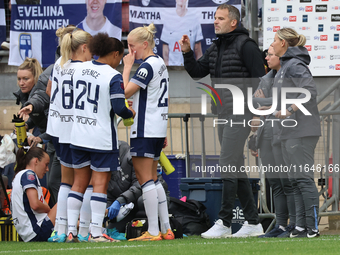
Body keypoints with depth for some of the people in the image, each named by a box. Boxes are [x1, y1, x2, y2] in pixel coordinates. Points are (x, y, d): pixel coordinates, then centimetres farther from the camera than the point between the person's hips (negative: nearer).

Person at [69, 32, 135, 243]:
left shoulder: (80, 69, 6)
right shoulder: (113, 77, -14)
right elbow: (119, 108, -19)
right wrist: (131, 114, 3)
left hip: (79, 136, 6)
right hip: (102, 138, -6)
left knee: (79, 183, 12)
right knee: (100, 183, -1)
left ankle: (71, 229, 9)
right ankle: (96, 232, -4)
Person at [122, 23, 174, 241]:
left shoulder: (147, 66, -16)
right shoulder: (160, 64, 15)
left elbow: (125, 92, -19)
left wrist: (127, 67, -8)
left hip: (145, 131, -10)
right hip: (157, 129, 10)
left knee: (146, 179, -7)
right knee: (153, 180, 14)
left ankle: (153, 232, -9)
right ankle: (166, 229, 13)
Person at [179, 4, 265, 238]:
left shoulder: (245, 45, -8)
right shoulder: (216, 48, 17)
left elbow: (259, 78, -11)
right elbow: (197, 72, 17)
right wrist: (187, 53, 1)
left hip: (240, 112, -9)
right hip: (223, 113, 9)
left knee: (228, 166, -13)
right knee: (237, 168, 10)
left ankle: (224, 223, -13)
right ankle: (253, 223, 15)